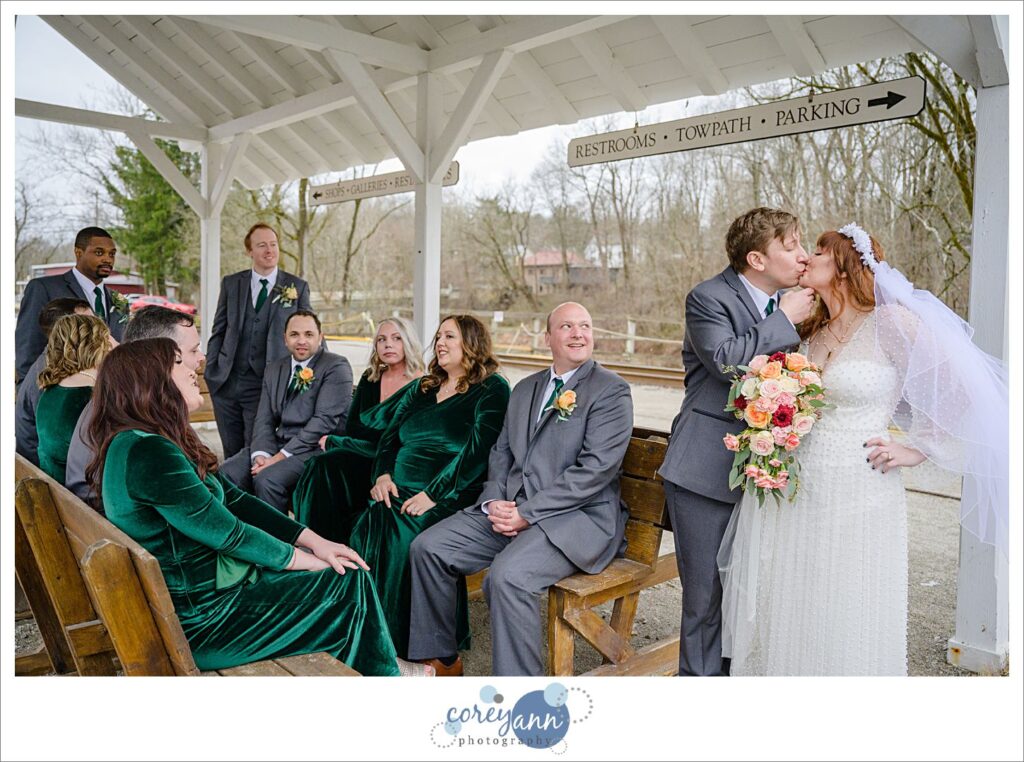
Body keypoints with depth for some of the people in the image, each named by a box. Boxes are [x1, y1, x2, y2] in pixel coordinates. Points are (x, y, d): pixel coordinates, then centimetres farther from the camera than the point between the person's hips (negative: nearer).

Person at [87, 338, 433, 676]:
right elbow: (228, 532, -22)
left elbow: (236, 500, 6)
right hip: (200, 616, -9)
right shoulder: (147, 452, -24)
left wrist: (314, 542, 1)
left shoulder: (143, 443, 9)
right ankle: (381, 672, 21)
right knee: (349, 581, -1)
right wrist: (311, 561, -9)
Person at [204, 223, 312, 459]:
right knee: (231, 454, 11)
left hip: (265, 384, -3)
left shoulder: (297, 287, 2)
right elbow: (218, 331, 11)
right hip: (225, 382, 3)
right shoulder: (231, 284, 8)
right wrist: (210, 371, 5)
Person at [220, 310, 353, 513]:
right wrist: (261, 454, -10)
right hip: (278, 442, 6)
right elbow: (264, 419, 11)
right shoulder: (273, 370, 16)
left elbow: (324, 420, -14)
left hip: (316, 448, -6)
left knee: (267, 479, -29)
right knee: (226, 474, -15)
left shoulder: (336, 367, -5)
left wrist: (280, 457, -17)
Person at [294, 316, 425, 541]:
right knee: (319, 465, -24)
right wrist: (381, 435, -14)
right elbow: (351, 425, 8)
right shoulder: (369, 379, 14)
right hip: (362, 454, 6)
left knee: (325, 464, -26)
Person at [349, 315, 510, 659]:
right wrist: (383, 474, -1)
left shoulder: (492, 390, 1)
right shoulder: (421, 389, 23)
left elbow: (478, 450, -12)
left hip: (450, 499, -6)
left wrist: (433, 495, -19)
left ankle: (403, 642, -17)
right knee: (366, 527, -24)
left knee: (401, 537, -31)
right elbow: (389, 437, 20)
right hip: (398, 494, 6)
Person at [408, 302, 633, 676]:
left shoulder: (612, 390, -5)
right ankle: (441, 659, 13)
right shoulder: (525, 388, 18)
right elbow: (501, 452, 19)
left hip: (578, 517, -7)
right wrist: (494, 502, -2)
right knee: (427, 547, -4)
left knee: (507, 575, -32)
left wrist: (526, 513, -17)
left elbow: (595, 469, -15)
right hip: (509, 508, 7)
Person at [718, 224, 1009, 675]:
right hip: (792, 500, 6)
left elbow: (968, 394, -8)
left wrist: (915, 449, -8)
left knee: (848, 636, 7)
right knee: (787, 629, 13)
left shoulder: (892, 323, -8)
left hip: (857, 505, -6)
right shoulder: (810, 333, 12)